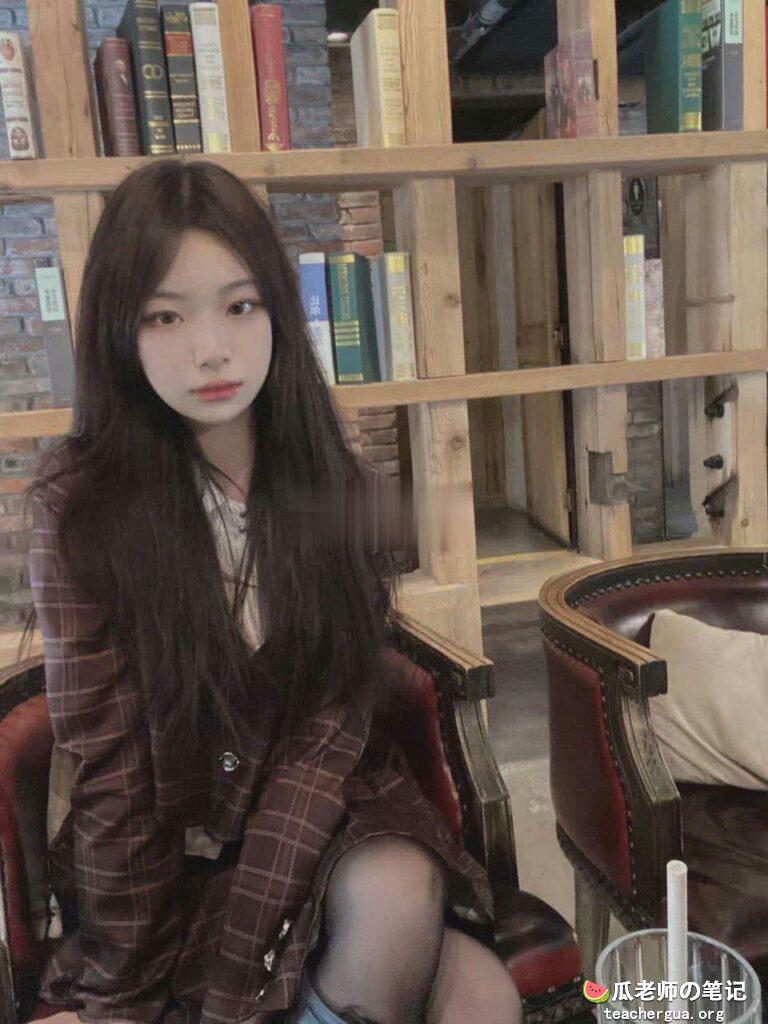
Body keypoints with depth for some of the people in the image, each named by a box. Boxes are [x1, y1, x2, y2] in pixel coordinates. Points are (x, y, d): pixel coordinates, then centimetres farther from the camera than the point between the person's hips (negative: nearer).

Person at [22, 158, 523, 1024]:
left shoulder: (333, 486, -7)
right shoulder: (79, 499, -13)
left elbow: (335, 720, -11)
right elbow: (108, 761, -12)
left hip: (323, 814, 3)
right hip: (166, 846, -3)